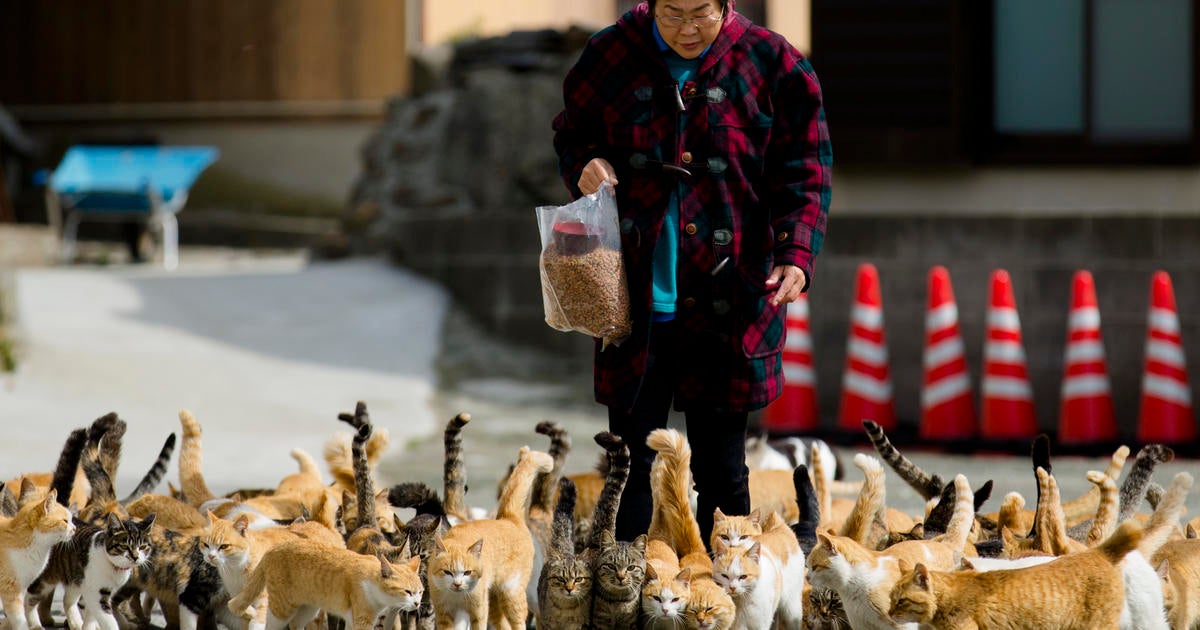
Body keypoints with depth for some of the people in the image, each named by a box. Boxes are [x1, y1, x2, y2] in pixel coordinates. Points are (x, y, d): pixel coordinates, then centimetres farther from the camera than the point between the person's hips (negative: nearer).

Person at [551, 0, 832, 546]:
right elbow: (570, 135, 17)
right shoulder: (612, 56, 3)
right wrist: (584, 165, -5)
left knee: (720, 468, 5)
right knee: (631, 462, 4)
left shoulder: (772, 66, -2)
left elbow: (804, 174, 1)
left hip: (725, 301, -1)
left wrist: (795, 253, -13)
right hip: (636, 296, 1)